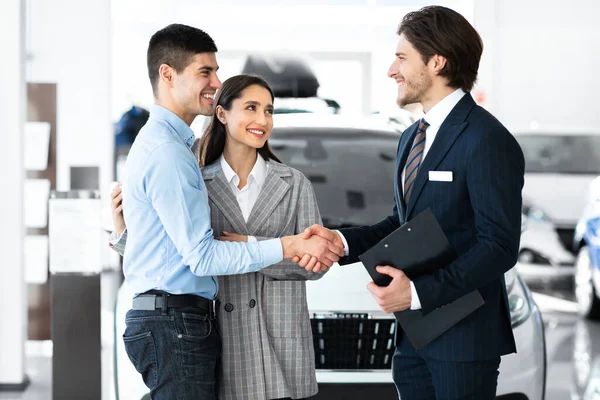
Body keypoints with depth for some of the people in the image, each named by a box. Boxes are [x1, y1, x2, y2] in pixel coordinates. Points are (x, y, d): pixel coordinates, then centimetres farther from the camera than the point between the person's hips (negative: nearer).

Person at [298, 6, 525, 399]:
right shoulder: (412, 138, 16)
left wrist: (419, 291, -22)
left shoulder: (486, 140, -15)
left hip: (464, 336, -8)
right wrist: (343, 241, 3)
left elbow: (500, 246, -18)